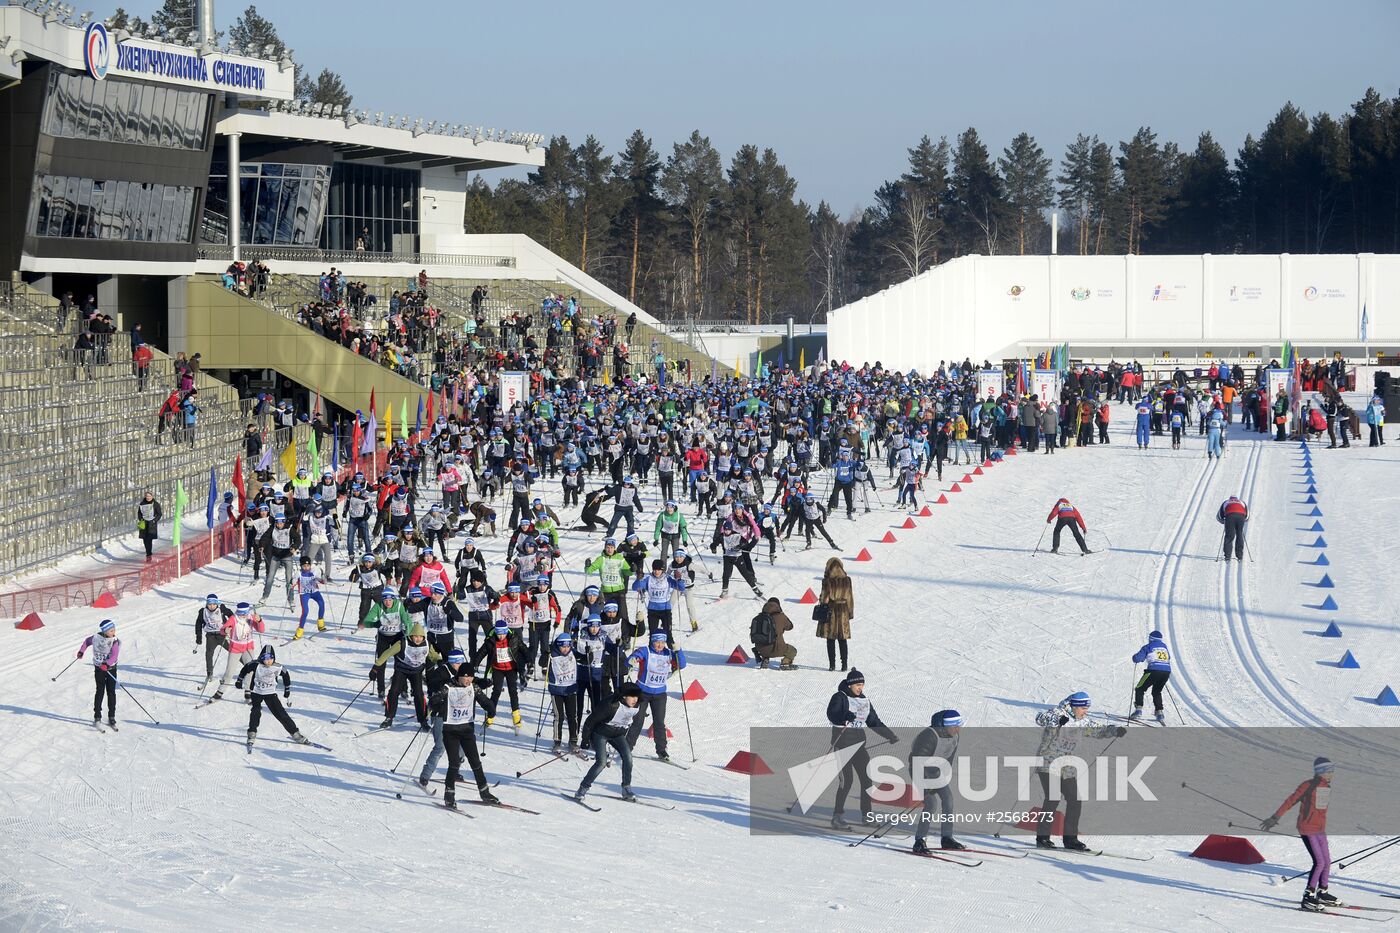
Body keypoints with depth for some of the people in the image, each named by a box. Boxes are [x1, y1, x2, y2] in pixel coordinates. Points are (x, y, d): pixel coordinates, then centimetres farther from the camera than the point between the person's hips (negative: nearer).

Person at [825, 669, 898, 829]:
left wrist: (890, 735, 19)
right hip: (842, 742, -7)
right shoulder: (840, 697, -6)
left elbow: (874, 722, 22)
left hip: (858, 743, 7)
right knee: (847, 779, -15)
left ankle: (866, 815, 16)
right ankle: (837, 817, -12)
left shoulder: (864, 700, 14)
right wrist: (846, 716, -42)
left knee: (866, 778, 3)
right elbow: (831, 715, -23)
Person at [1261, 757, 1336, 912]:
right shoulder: (1308, 786, -13)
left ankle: (1322, 893, 29)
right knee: (1319, 862, -13)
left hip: (1320, 830, 8)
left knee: (1327, 862, 11)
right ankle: (1308, 897, -8)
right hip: (1307, 829, -8)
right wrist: (1275, 818, -12)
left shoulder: (1327, 787, 9)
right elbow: (1290, 801, -12)